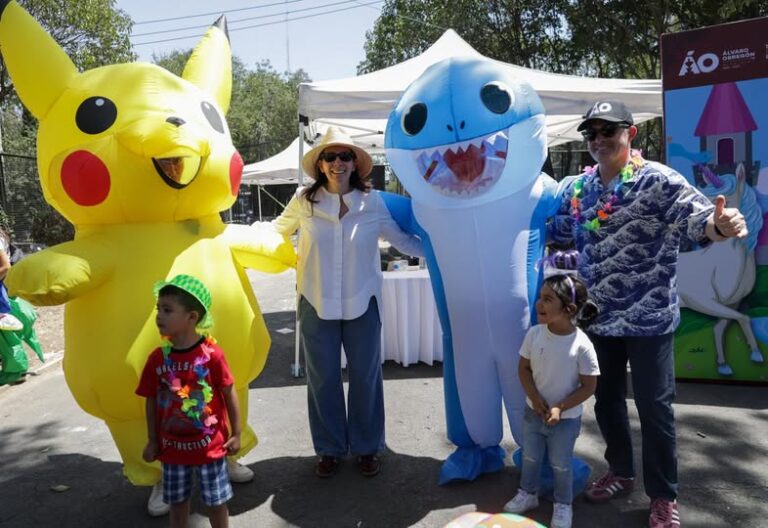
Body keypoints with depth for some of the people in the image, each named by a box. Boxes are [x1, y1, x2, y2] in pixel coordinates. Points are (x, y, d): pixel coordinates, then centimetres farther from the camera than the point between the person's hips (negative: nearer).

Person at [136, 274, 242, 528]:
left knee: (216, 500, 13)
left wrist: (236, 434, -5)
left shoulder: (212, 354, -19)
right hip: (173, 446, 3)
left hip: (210, 445, -3)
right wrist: (152, 441, 7)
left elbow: (229, 394, -9)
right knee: (177, 500, 21)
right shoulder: (157, 358, -9)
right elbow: (151, 402, 3)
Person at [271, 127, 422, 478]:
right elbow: (277, 232, 12)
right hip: (317, 303, 1)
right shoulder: (304, 200, -4)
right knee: (322, 379, 11)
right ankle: (330, 450, 30)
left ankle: (366, 448, 30)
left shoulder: (373, 202, -5)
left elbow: (404, 241, 2)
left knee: (365, 377, 10)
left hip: (362, 303, 0)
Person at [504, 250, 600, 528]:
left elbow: (589, 386, -17)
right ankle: (527, 493, 44)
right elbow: (523, 368, -3)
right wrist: (535, 399, -15)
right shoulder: (534, 334, -14)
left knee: (561, 465, 15)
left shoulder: (581, 345, -25)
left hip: (566, 418, -3)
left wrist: (560, 408, -20)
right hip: (533, 411, 4)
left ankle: (563, 504, 39)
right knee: (530, 457, 21)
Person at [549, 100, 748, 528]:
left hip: (648, 318, -5)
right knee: (606, 399, 18)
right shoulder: (577, 187, 4)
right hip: (597, 317, 5)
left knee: (654, 407, 6)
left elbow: (698, 218, -24)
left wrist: (721, 225, -46)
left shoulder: (658, 181, -11)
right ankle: (621, 472, 40)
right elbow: (552, 228, 16)